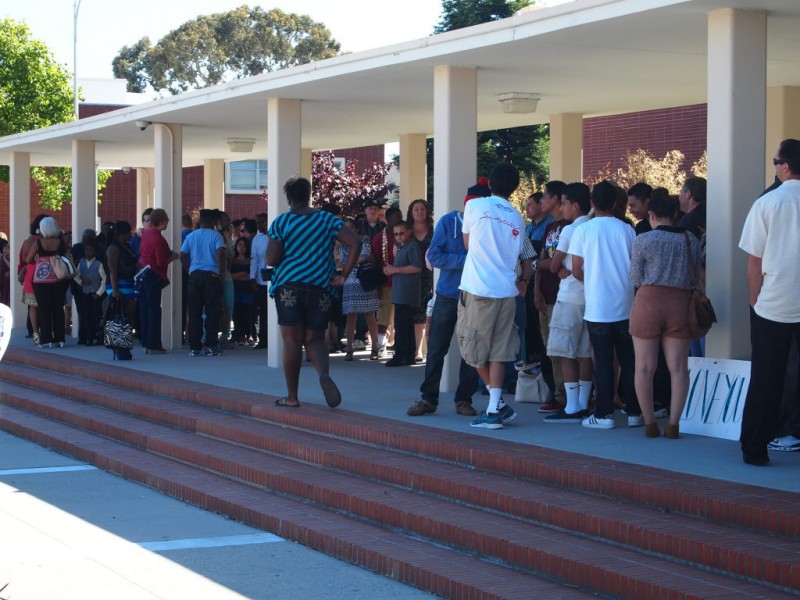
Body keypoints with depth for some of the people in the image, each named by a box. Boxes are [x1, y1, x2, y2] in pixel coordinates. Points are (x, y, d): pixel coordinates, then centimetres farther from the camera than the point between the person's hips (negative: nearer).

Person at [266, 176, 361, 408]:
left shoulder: (281, 222, -1)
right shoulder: (327, 220, 6)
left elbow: (271, 260, -6)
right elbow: (355, 243, -3)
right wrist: (343, 276, 0)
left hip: (288, 287, -2)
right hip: (320, 288, 2)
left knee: (292, 341, 4)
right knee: (315, 340, 10)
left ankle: (292, 396, 7)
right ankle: (324, 374, -21)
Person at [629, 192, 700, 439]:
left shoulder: (644, 240, -5)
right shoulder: (691, 240, 4)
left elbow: (635, 279, 0)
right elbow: (696, 276, 12)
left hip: (649, 301, -2)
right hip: (680, 304, 2)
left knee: (645, 367, 5)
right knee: (678, 368, 5)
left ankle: (649, 423, 7)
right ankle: (673, 424, 1)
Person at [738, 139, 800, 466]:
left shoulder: (767, 203, -6)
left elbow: (755, 261, -3)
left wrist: (754, 300, 8)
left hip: (773, 305, -1)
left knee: (766, 379, 7)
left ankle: (755, 448, 11)